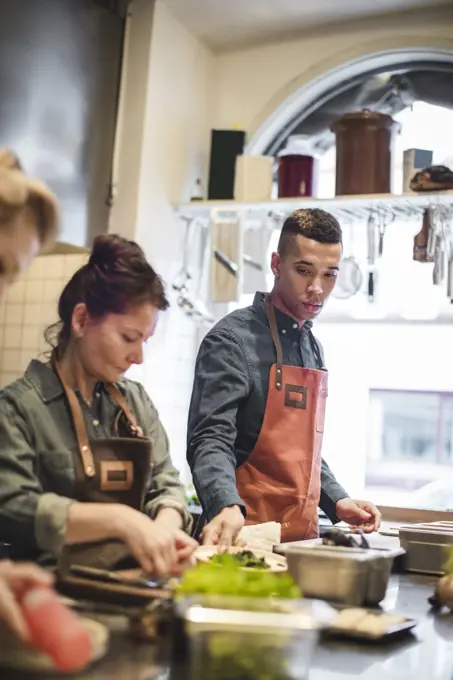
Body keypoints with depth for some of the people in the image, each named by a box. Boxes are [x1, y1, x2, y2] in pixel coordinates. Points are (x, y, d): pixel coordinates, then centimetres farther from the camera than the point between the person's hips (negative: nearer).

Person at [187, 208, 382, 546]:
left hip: (301, 537, 7)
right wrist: (228, 506, -36)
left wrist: (336, 500, 11)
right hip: (245, 536, -7)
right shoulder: (233, 340, -13)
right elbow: (211, 440, -20)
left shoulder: (312, 347, 13)